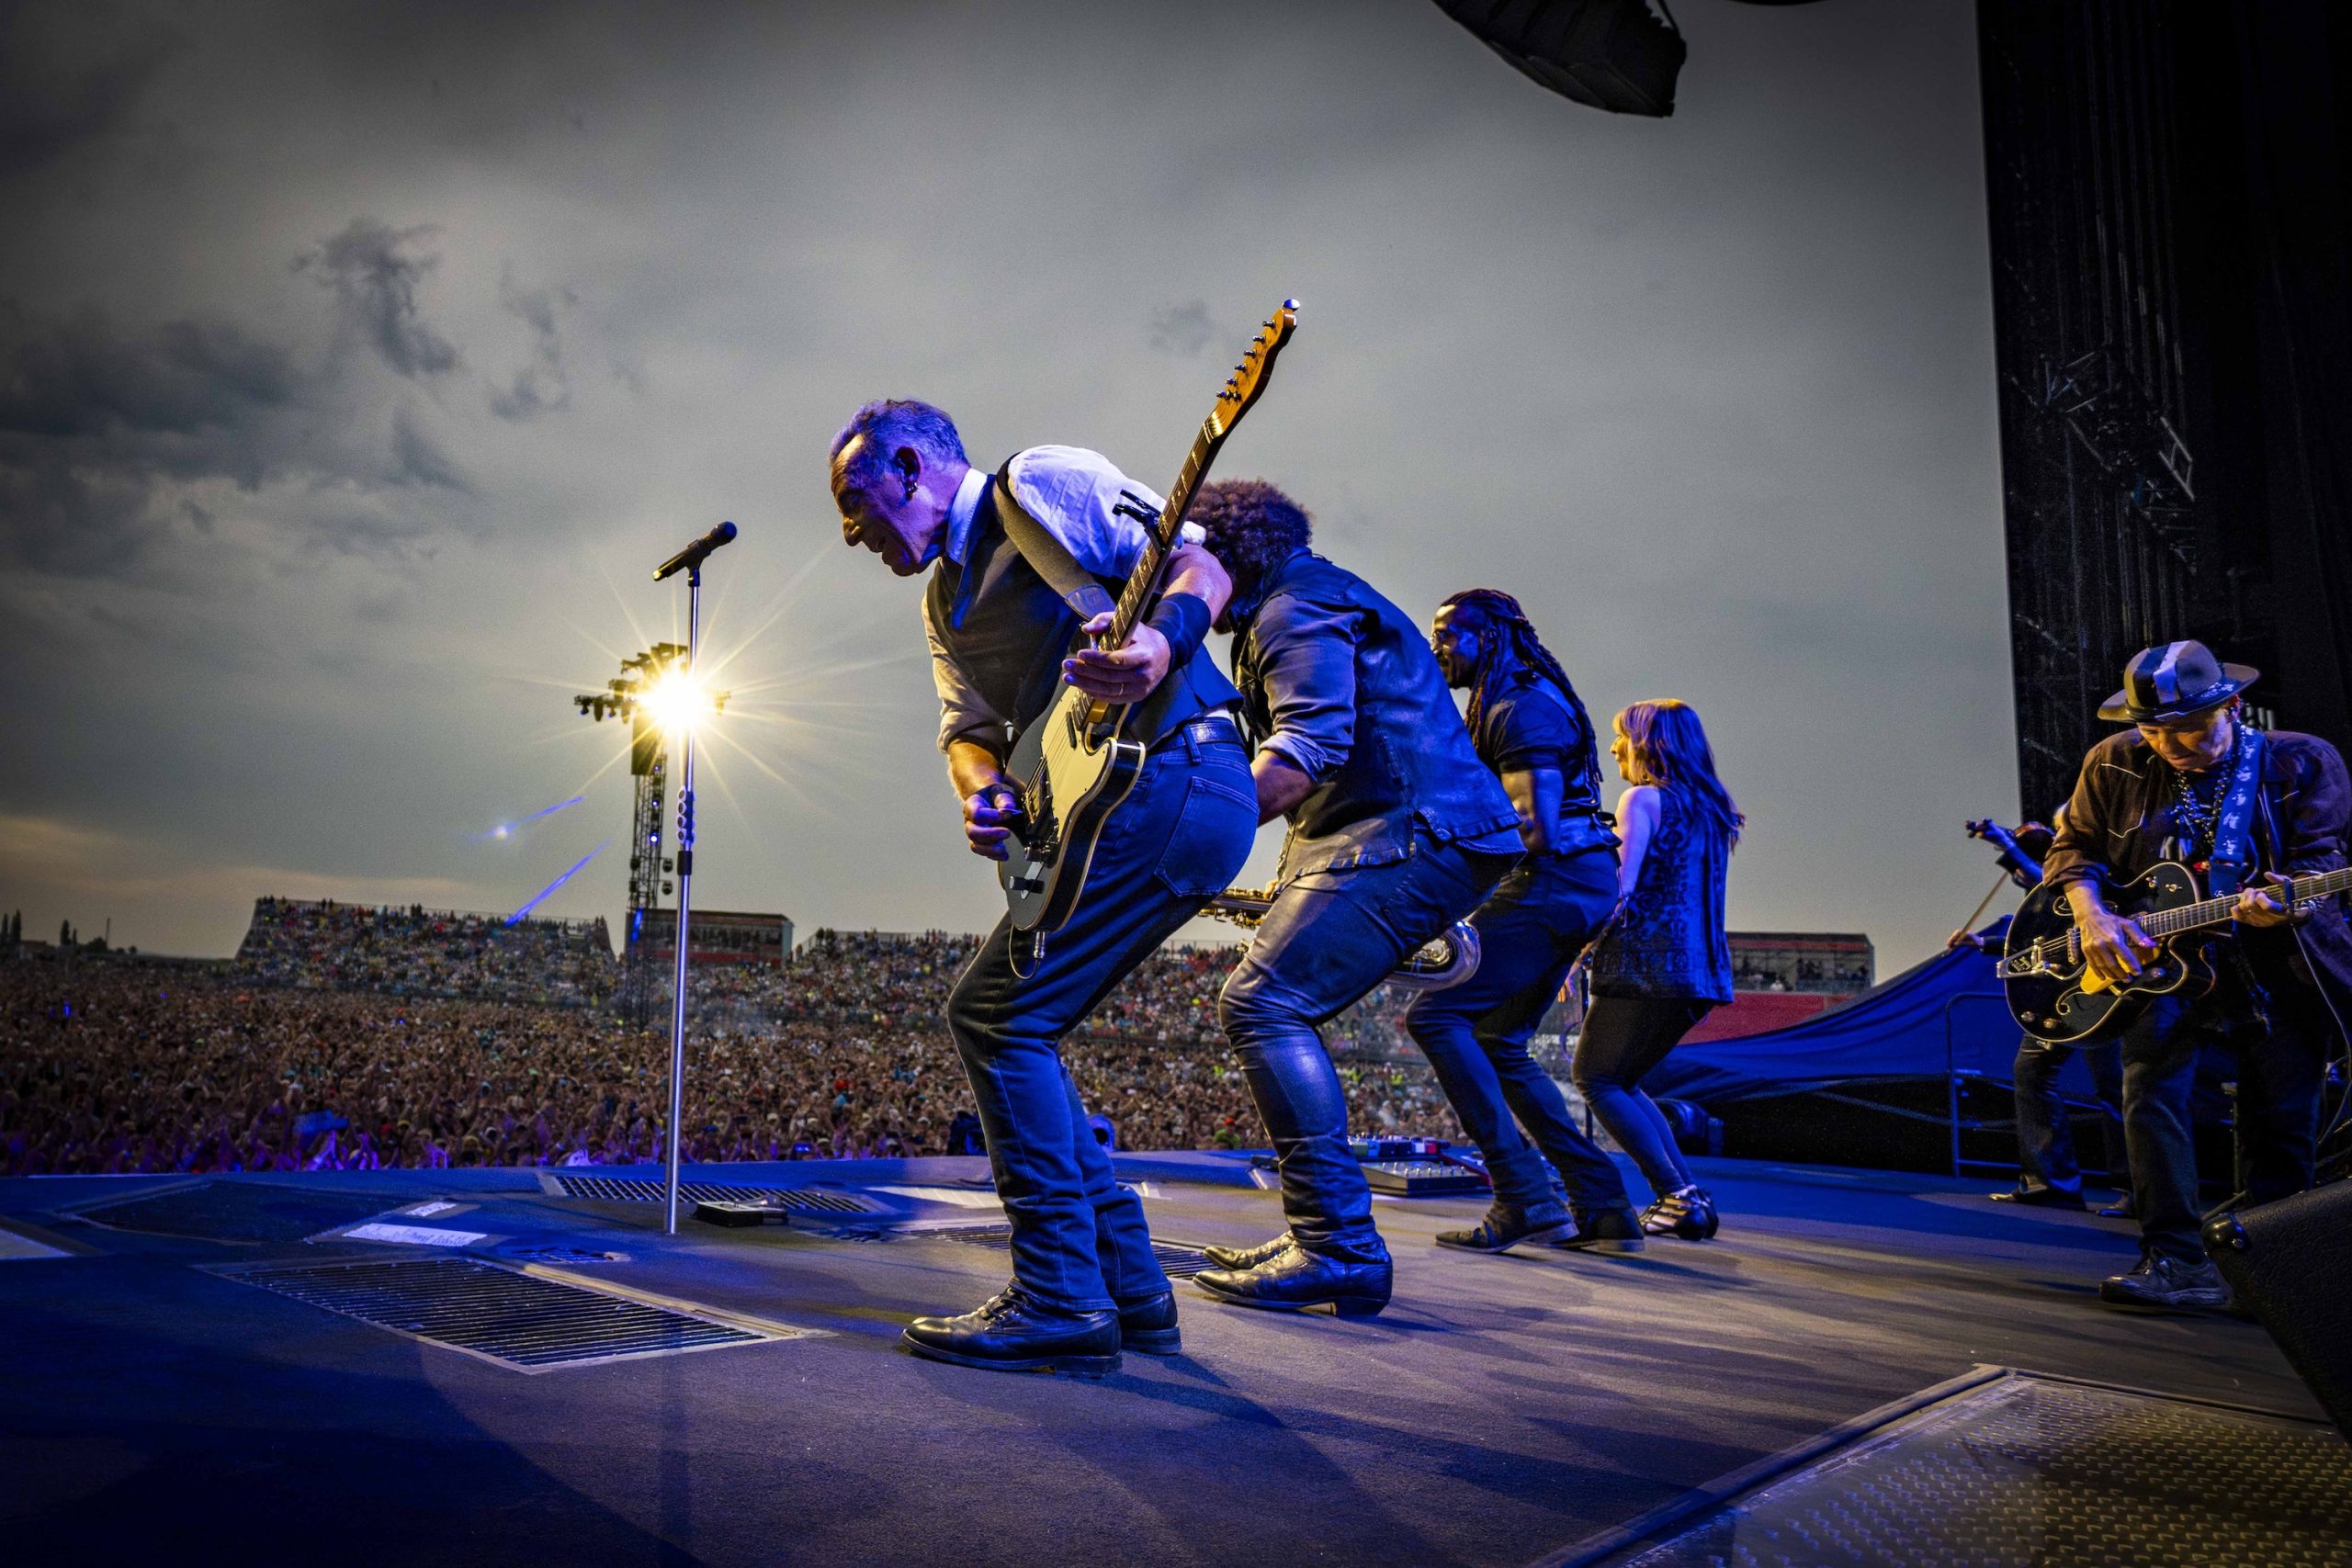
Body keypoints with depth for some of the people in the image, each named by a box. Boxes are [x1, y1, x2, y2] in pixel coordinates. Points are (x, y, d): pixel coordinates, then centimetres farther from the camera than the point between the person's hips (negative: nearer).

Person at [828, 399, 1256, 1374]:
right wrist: (983, 793, -7)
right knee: (1004, 1024, 8)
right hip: (1123, 807, 10)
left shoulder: (1042, 486, -2)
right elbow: (970, 723, 16)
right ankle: (1126, 1285, 13)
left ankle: (1062, 1301, -8)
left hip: (1179, 775, -10)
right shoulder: (944, 596, 24)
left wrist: (1161, 645, -31)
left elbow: (1199, 566, -10)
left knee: (996, 1015, -13)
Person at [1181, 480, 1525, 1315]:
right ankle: (1321, 1237, 15)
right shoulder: (1318, 596, 28)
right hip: (1402, 837, 11)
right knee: (1281, 1008, 12)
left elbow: (1311, 746, -23)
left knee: (1263, 1002, -18)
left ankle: (1341, 1248, -19)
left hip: (1410, 839, -11)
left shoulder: (1294, 605, -7)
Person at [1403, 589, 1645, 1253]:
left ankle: (1526, 1197, -14)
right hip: (1578, 889, 11)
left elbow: (1535, 828, -21)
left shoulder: (1522, 707, -12)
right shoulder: (1524, 701, 21)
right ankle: (1602, 1205, 11)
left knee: (1434, 1015, -13)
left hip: (1553, 884, -11)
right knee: (1495, 1043, 13)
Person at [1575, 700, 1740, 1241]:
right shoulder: (1708, 809, 19)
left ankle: (1678, 1196, -6)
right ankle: (1687, 1194, 11)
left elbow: (1619, 887, -16)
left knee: (1594, 1077, 2)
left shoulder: (1643, 799, -6)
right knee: (1620, 1080, 19)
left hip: (1648, 963, -8)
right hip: (1700, 972, 9)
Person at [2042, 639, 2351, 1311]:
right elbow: (2075, 847, 8)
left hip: (2281, 961, 0)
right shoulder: (2114, 764, 3)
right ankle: (2175, 1260, -16)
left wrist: (2286, 902, -29)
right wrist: (2091, 916, -11)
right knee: (2151, 1088, -19)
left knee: (2281, 1125, 2)